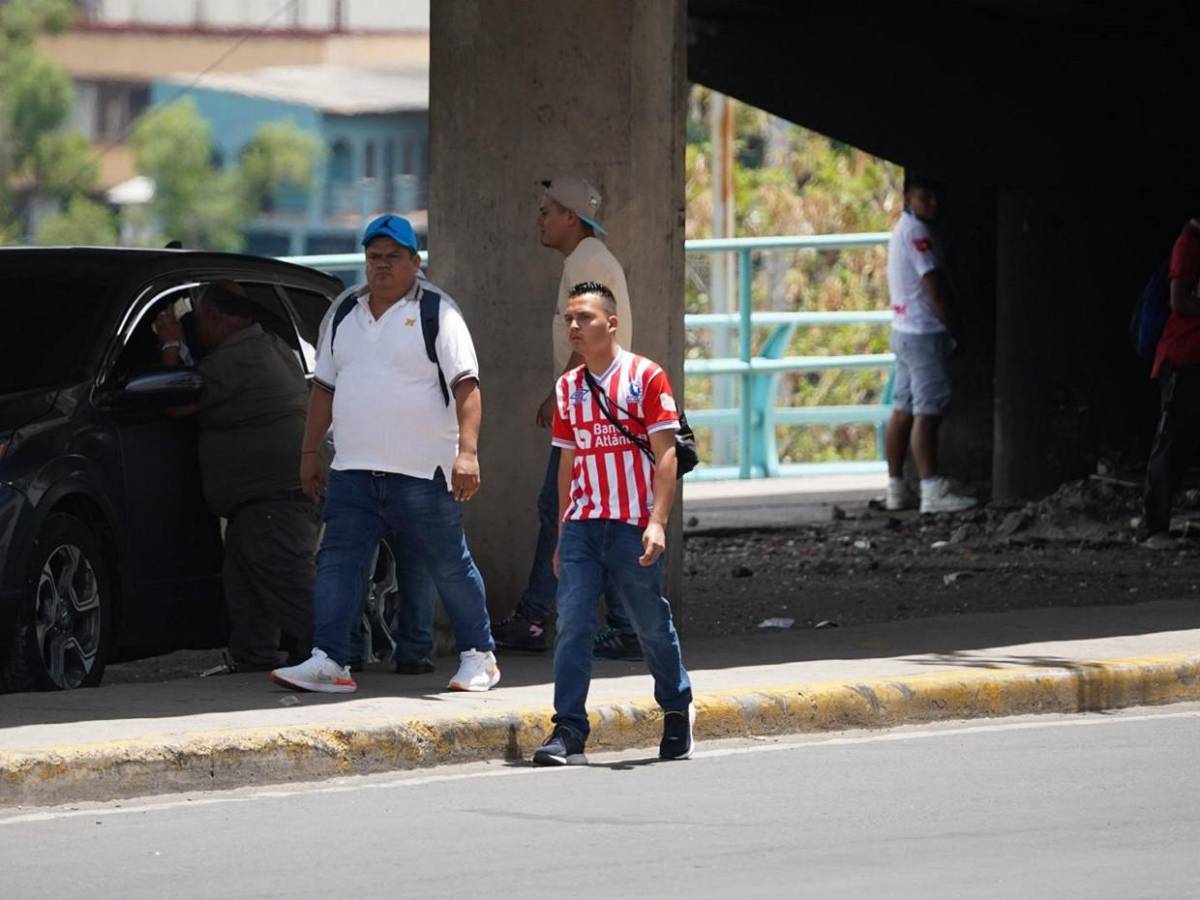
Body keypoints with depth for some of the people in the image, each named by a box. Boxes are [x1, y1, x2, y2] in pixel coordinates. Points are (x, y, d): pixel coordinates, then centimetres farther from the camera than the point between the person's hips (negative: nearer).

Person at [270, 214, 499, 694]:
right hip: (352, 470, 5)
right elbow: (324, 387, 21)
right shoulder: (345, 315, 15)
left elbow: (466, 385, -10)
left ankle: (478, 656, 16)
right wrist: (309, 452, 18)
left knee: (450, 567, 3)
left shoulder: (437, 312, -4)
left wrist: (467, 451, -20)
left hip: (423, 473, -5)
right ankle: (328, 660, -6)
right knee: (337, 563, -4)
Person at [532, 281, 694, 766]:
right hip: (581, 525, 4)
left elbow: (665, 454, -7)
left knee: (652, 626, 9)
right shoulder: (568, 387, 13)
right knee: (571, 627, -8)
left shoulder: (646, 377, -3)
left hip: (632, 526, -4)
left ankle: (677, 710, 31)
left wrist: (657, 522, -17)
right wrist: (562, 536, 17)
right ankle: (568, 733, -11)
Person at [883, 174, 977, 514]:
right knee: (928, 412, -12)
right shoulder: (917, 232, -15)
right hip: (925, 333, -10)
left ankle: (896, 489, 10)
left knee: (903, 410, 9)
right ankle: (932, 491, -15)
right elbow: (934, 287, -17)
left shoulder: (902, 230, 17)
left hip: (904, 330, 10)